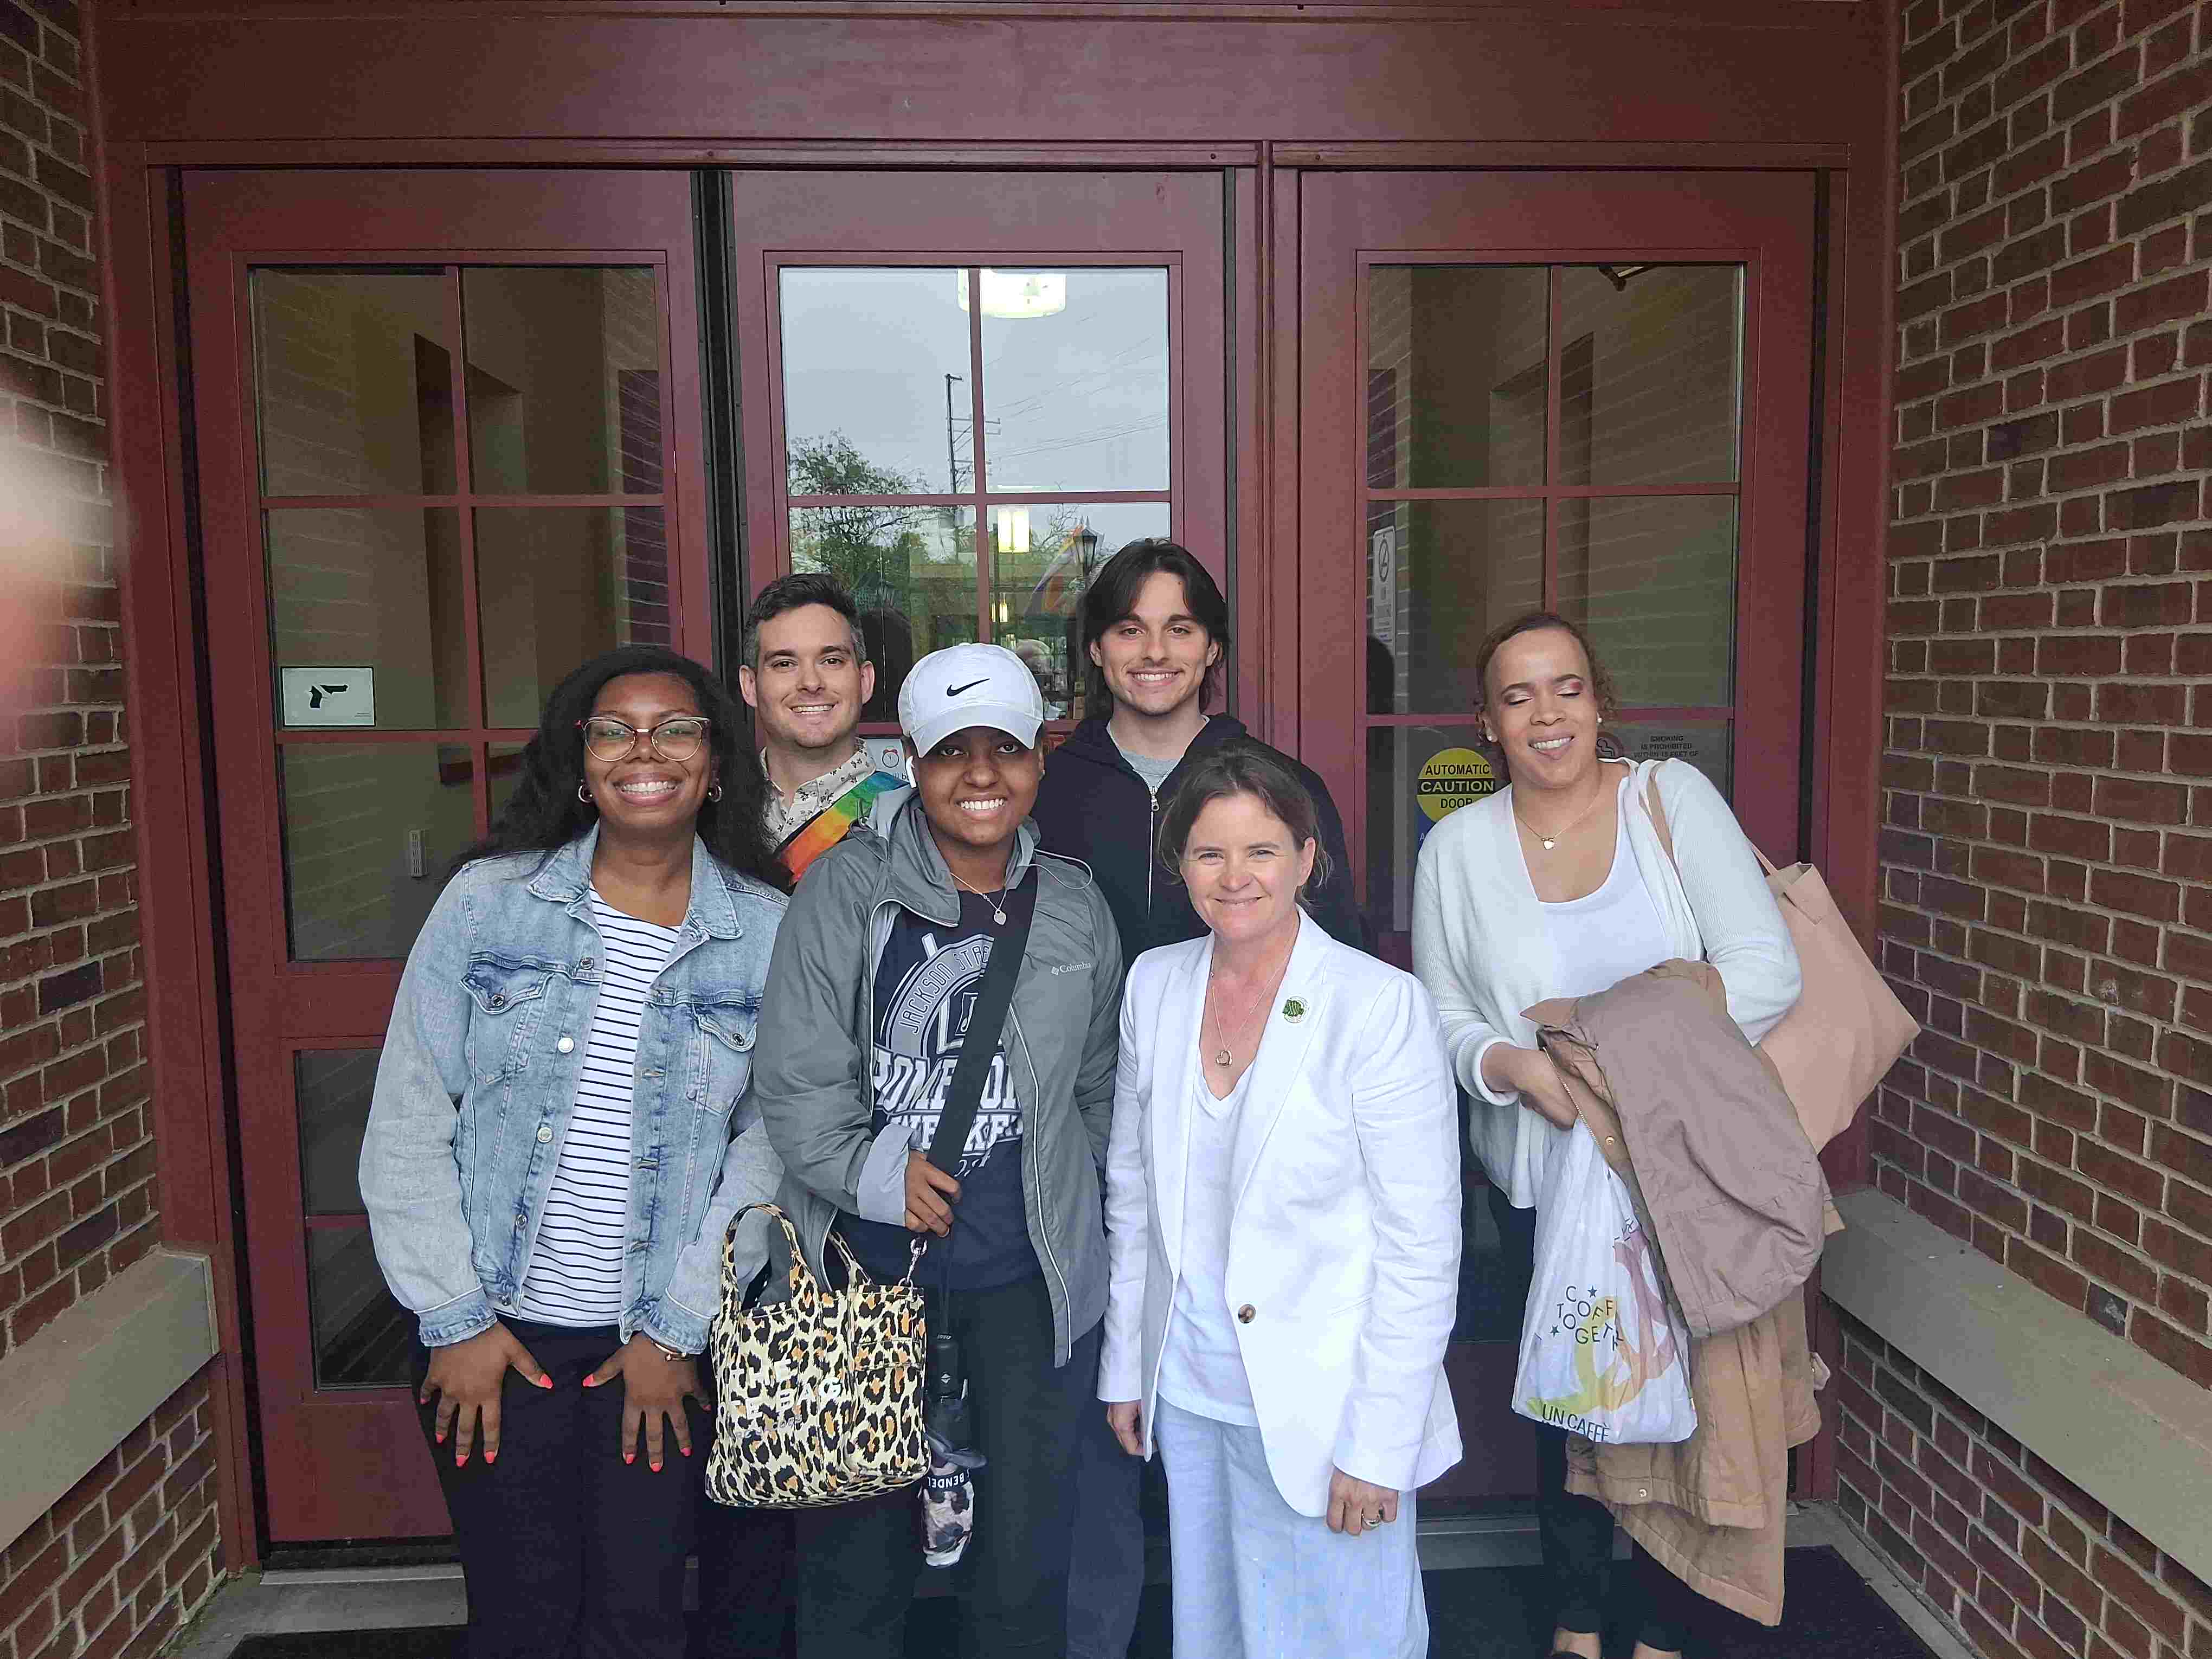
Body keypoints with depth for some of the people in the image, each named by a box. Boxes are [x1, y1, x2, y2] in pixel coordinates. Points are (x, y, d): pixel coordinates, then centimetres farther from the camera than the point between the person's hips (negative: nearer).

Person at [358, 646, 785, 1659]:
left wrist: (679, 1328, -5)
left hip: (663, 1343, 0)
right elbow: (407, 1119, -2)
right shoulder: (488, 899, -4)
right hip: (492, 1334, 0)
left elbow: (773, 1140, -3)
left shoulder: (766, 933, -3)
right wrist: (454, 1318, -4)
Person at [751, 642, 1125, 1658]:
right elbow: (795, 1077, -7)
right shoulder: (845, 890, -4)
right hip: (869, 1259, -2)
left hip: (1030, 1272, 2)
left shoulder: (1074, 907, 6)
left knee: (1026, 1553, 12)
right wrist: (873, 1173, -17)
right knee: (857, 1543, 11)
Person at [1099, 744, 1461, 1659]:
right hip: (1188, 1395, 5)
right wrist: (1124, 1366, 10)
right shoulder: (1155, 983, -1)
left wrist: (1380, 1445, -14)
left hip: (1320, 1405, -5)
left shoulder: (1382, 1006, -17)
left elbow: (1422, 1247, -15)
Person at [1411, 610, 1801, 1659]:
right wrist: (1513, 1066, -21)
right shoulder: (1457, 847, -3)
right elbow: (1442, 1020, 0)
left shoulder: (1673, 797, -7)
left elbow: (1768, 971, -15)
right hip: (1541, 1178, 1)